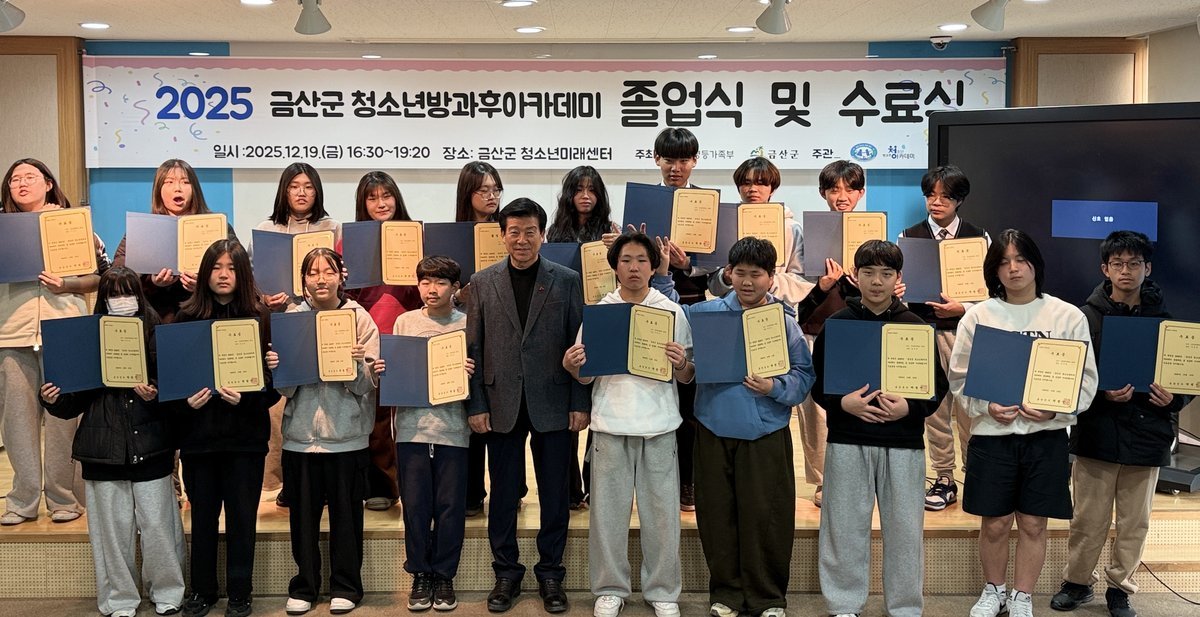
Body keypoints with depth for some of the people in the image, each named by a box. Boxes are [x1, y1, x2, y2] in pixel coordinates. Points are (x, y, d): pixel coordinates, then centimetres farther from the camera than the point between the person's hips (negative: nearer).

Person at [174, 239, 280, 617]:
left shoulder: (259, 318, -2)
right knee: (202, 515, 11)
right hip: (198, 432, 1)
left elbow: (273, 381, -3)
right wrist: (185, 401, -14)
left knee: (242, 517, 6)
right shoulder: (187, 317, 2)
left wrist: (245, 398, -19)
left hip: (244, 434, -1)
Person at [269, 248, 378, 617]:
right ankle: (304, 586, 23)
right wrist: (276, 368, -17)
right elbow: (285, 388, 3)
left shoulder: (360, 318, 0)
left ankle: (346, 587, 21)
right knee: (303, 515, 8)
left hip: (347, 434, -1)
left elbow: (369, 384, -4)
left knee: (346, 516, 6)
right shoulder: (291, 318, 5)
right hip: (301, 434, 2)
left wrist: (357, 365, -24)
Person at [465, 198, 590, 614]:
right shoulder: (483, 282, 5)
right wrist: (476, 404, -2)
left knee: (554, 493, 7)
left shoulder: (567, 281, 1)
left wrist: (580, 403, -5)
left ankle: (550, 575, 20)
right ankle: (506, 573, 22)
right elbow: (473, 348, 4)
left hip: (552, 403, -1)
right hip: (502, 404, 1)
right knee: (503, 493, 9)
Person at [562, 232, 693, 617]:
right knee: (608, 510, 5)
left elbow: (687, 378, 7)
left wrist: (681, 364, -15)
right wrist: (571, 364, -12)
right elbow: (585, 376, 9)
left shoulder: (673, 312, 6)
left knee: (661, 511, 3)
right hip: (611, 424, 1)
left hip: (659, 426, 0)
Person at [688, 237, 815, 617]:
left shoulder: (785, 322, 1)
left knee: (766, 516, 1)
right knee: (717, 514, 8)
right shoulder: (705, 313, 5)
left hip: (765, 433, -2)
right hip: (714, 429, 2)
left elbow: (804, 375, 0)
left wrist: (774, 387, -17)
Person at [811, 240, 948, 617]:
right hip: (847, 443, 0)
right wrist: (842, 403, -14)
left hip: (903, 444, 0)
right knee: (845, 527, 5)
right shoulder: (835, 324, 3)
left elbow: (938, 387, 5)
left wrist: (909, 408, -13)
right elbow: (817, 384, 5)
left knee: (904, 529, 5)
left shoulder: (916, 327, 4)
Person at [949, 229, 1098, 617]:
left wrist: (1055, 409, -15)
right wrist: (987, 407, -14)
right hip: (992, 434, 0)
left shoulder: (1069, 317, 0)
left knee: (1033, 524, 7)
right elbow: (960, 378, 2)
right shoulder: (978, 316, 0)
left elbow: (1086, 380, 1)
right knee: (995, 523, 9)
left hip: (1047, 436, 0)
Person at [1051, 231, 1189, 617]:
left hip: (1146, 435, 2)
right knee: (1089, 518, 7)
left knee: (1135, 522, 11)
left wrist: (1174, 398, -10)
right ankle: (1078, 581, 25)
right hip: (1097, 433, -1)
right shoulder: (1087, 317, -1)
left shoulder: (1165, 319, 3)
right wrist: (1102, 394, -19)